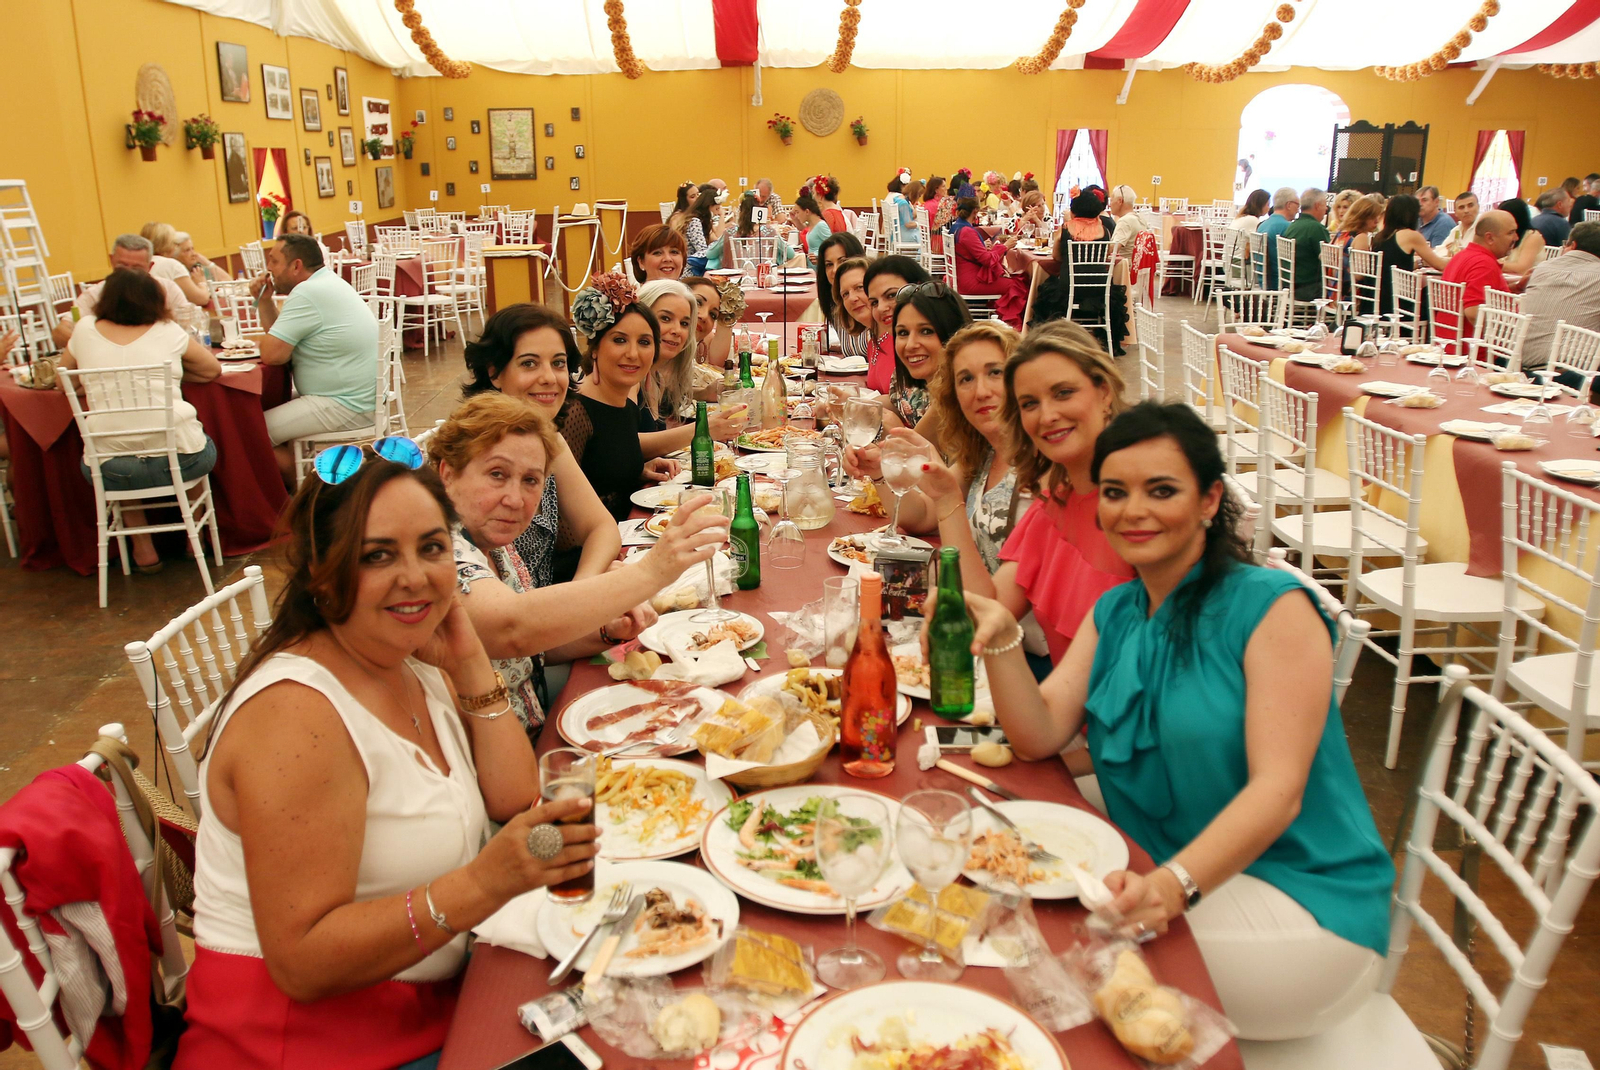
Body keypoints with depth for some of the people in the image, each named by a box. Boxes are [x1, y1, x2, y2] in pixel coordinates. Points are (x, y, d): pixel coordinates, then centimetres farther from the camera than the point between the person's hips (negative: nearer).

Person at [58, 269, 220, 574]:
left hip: (111, 471, 1)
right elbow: (213, 369, 17)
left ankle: (144, 549, 32)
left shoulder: (85, 330, 7)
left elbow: (62, 383, 21)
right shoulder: (167, 332, 3)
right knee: (200, 445, 34)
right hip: (178, 461, -1)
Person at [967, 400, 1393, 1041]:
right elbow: (1039, 737, -1)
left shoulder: (1273, 608, -12)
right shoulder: (1114, 613, 9)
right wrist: (1000, 639, -19)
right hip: (1158, 876, 6)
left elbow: (1278, 790, -20)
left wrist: (1175, 885, -36)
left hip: (1299, 895, -6)